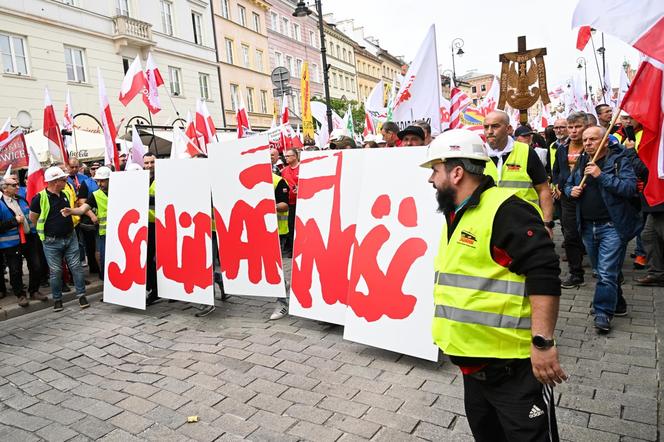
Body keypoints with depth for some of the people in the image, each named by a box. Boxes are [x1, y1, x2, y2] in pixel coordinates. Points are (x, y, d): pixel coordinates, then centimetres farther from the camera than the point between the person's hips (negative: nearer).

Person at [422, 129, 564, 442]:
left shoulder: (506, 210, -19)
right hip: (474, 361, 10)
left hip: (514, 365, -9)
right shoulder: (456, 215, 11)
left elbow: (544, 276, -25)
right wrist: (445, 330, 23)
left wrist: (542, 342, -27)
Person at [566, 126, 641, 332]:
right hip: (587, 226, 7)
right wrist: (571, 190, 0)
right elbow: (568, 184, 22)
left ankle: (603, 313, 2)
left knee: (607, 273, -8)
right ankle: (617, 302, 36)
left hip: (612, 226, -6)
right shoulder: (581, 162, 12)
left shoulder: (619, 161, -6)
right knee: (600, 270, 18)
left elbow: (630, 187, -19)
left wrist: (601, 176, -24)